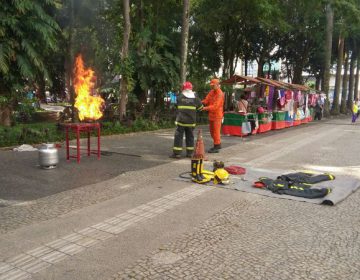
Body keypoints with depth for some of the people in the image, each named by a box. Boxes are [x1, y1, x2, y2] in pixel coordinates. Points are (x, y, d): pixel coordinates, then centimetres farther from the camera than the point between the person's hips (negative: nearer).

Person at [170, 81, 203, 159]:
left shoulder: (180, 97, -3)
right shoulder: (195, 97, 2)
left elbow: (176, 106, 7)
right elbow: (200, 107, 10)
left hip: (181, 120, -3)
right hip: (191, 121, 3)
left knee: (178, 136, 1)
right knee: (190, 136, 13)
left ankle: (177, 153, -3)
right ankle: (189, 153, 16)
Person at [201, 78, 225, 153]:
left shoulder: (220, 94, -17)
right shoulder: (211, 92, 8)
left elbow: (215, 106, -25)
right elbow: (206, 100, 2)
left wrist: (205, 108, -32)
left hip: (217, 115, -8)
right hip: (211, 115, 8)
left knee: (216, 131, -3)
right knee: (212, 131, 15)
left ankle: (216, 147, 6)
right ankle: (218, 144, 29)